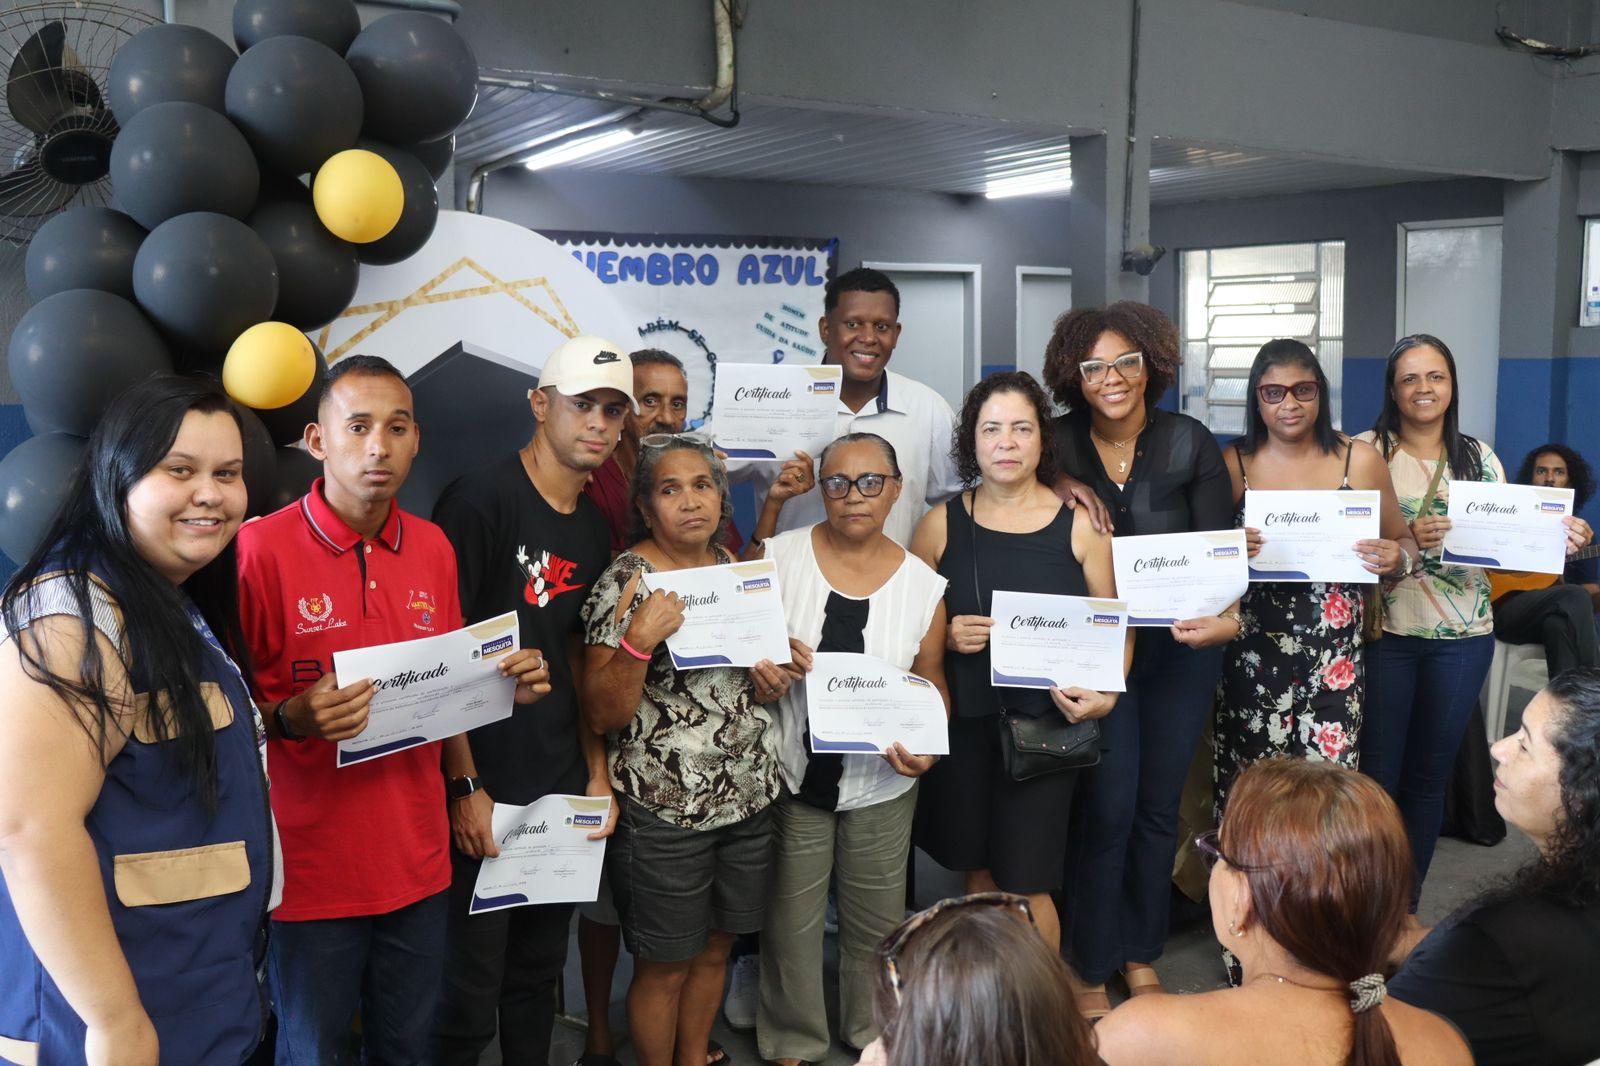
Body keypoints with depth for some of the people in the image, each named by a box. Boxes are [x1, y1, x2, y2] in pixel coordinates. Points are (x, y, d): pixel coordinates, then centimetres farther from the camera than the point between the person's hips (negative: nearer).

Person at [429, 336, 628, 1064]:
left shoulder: (594, 529, 9)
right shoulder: (480, 498, -12)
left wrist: (597, 773, 9)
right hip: (485, 794, -6)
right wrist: (465, 786, -16)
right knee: (469, 992, 3)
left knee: (539, 976, 18)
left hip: (564, 791, 7)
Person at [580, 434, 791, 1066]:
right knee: (666, 964, 8)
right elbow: (600, 716, -17)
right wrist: (639, 641, -32)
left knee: (715, 946, 20)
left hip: (748, 796, 6)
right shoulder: (627, 580, -13)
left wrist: (771, 679, -1)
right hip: (664, 809, -6)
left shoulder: (733, 566, 5)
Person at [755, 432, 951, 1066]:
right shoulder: (780, 556, -7)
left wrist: (927, 744, -12)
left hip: (881, 783, 1)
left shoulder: (922, 584, -3)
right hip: (793, 775, -1)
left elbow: (931, 681, 6)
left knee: (877, 921, 15)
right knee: (791, 919, 12)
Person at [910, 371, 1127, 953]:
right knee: (978, 875, 13)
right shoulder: (941, 525, 3)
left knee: (1026, 886, -1)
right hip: (962, 719, 2)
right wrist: (945, 637, -13)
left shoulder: (1080, 525, -1)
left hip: (1045, 720, -2)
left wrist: (1106, 691, -15)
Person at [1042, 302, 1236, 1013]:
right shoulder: (1060, 446, -6)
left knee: (1158, 804, 12)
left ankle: (1141, 957, 31)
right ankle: (1091, 972, 12)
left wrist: (1229, 617, -24)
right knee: (1107, 808, -6)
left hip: (1180, 645, 2)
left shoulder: (1190, 443, -5)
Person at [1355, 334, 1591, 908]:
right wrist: (1407, 541, -25)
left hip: (1461, 638, 3)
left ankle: (1406, 907, 23)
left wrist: (1554, 538, -13)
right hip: (1385, 630, -3)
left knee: (1428, 775, 11)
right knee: (1376, 774, -1)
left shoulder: (1478, 457, 8)